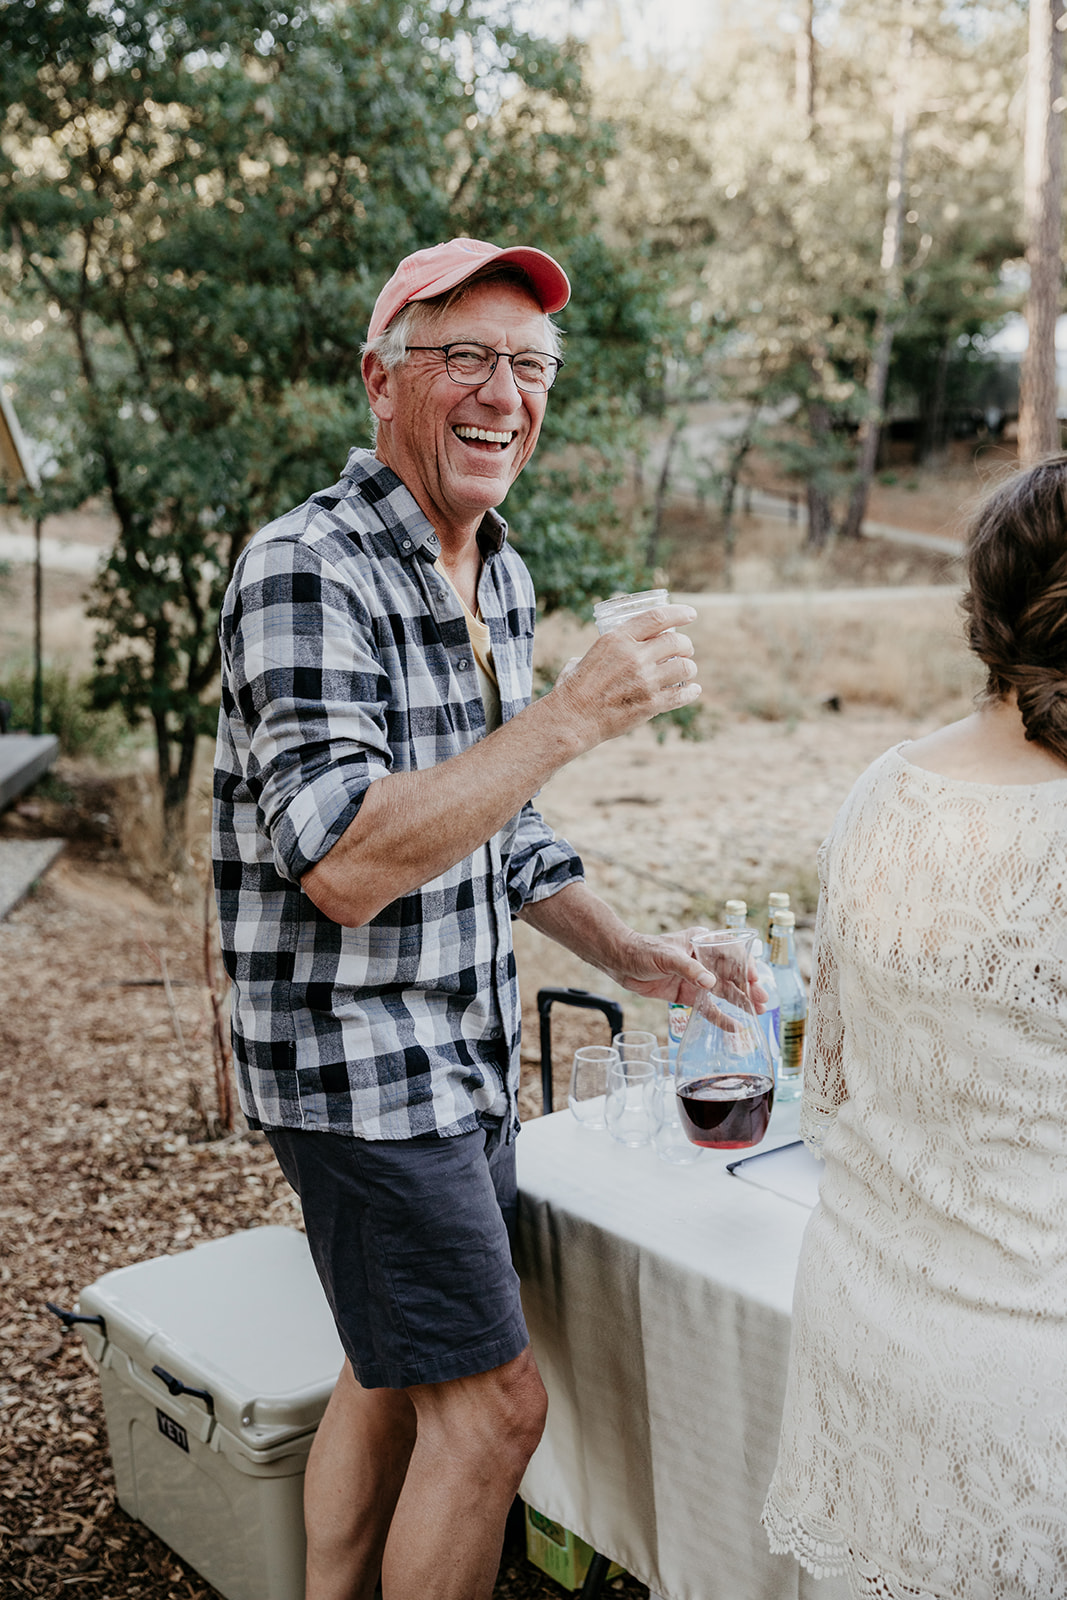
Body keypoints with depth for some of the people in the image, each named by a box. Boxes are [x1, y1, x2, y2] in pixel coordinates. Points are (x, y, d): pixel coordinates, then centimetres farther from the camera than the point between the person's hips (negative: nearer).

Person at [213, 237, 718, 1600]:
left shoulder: (498, 577, 10)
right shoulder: (307, 572, -19)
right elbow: (343, 864, -29)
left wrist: (622, 953, 7)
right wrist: (576, 713, -31)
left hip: (460, 1053, 9)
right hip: (356, 1060, -8)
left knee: (394, 1378, 20)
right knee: (491, 1402, -1)